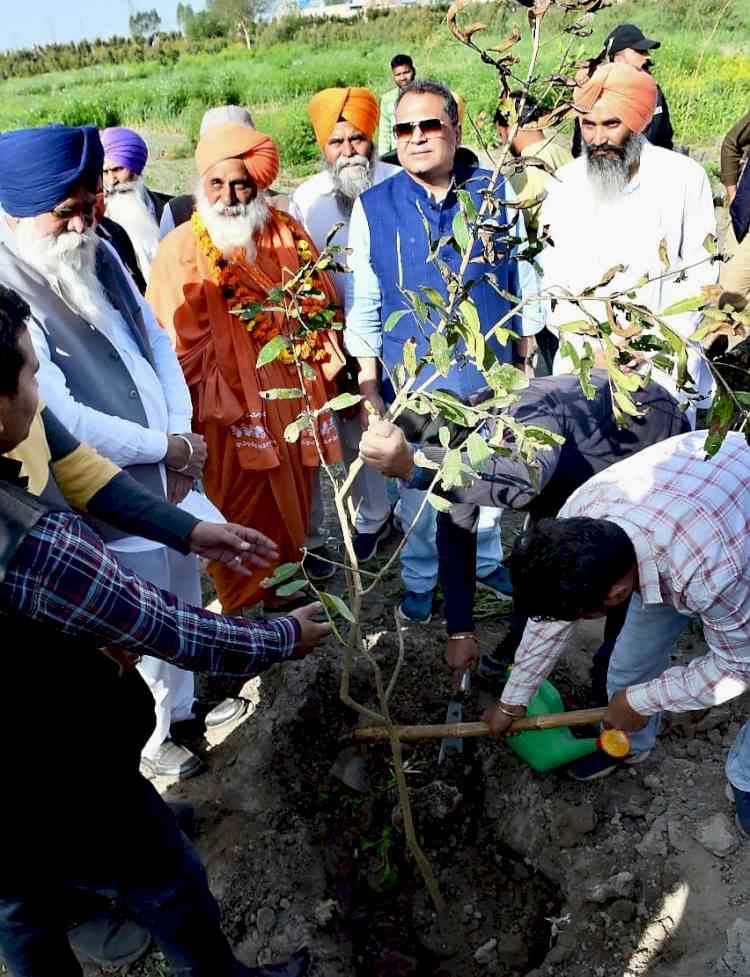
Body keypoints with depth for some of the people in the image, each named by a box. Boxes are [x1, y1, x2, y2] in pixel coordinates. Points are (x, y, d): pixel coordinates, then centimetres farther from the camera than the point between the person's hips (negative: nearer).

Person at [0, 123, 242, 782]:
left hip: (169, 477, 8)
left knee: (185, 600, 24)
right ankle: (151, 738, 39)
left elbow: (157, 343, 7)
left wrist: (183, 436, -6)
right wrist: (168, 447, -15)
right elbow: (65, 422, -26)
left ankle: (183, 702, 51)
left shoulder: (99, 254, 1)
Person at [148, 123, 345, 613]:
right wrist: (221, 405, -13)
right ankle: (244, 610, 28)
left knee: (293, 501, 18)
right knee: (241, 512, 7)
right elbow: (182, 345, -10)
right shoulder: (182, 249, -8)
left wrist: (324, 368, 5)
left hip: (295, 398, 5)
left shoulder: (286, 232, 5)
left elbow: (322, 301, 12)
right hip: (232, 409, -4)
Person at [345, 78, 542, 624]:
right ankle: (420, 579, 36)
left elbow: (523, 279, 6)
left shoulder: (495, 192, -2)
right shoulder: (374, 207, -5)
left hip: (490, 374, 2)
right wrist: (369, 390, -3)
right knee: (419, 486, 12)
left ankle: (486, 563, 43)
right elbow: (362, 305, -1)